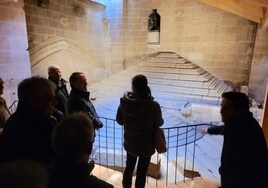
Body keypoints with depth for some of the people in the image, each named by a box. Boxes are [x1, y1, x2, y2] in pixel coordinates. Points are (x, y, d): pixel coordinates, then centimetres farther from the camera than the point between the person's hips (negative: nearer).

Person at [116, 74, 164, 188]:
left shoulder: (124, 102, -18)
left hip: (129, 143, 3)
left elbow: (119, 121, -4)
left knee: (129, 168, 26)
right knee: (141, 172, 17)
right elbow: (159, 123, -9)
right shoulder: (153, 105, -25)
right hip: (147, 145, -3)